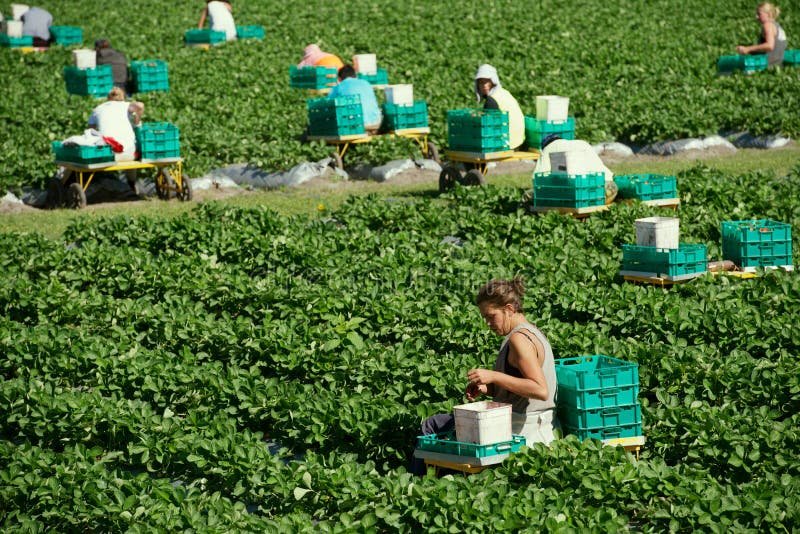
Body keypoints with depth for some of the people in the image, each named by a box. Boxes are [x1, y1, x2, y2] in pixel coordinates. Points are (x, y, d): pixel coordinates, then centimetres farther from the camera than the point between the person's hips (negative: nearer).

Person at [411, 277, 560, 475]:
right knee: (432, 425, 23)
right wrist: (486, 388, 6)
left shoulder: (519, 338, -18)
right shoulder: (532, 333, 13)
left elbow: (541, 390, -28)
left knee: (432, 427, -4)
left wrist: (493, 376, -25)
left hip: (520, 432, -11)